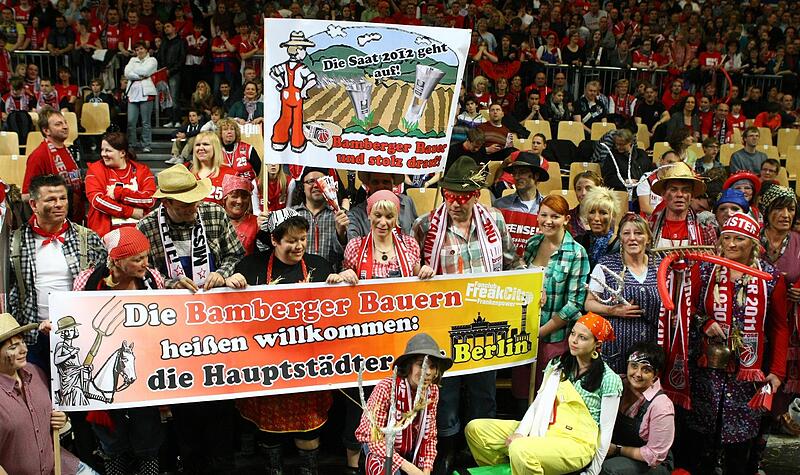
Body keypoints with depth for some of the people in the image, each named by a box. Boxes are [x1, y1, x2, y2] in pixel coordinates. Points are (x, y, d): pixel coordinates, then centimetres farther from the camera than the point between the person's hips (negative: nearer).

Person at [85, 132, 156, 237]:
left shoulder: (142, 170, 10)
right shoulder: (95, 169, 9)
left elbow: (150, 199, -5)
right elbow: (96, 199, -6)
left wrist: (118, 193, -9)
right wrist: (132, 212, -10)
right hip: (105, 230, 0)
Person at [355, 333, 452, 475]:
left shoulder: (433, 391, -11)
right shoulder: (387, 388, -28)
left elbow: (430, 435, -2)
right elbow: (375, 441, -27)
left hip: (411, 450, 5)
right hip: (379, 448, -4)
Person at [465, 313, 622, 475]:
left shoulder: (609, 379, -4)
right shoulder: (557, 364, 11)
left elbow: (606, 430, -2)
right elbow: (538, 403, 9)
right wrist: (520, 433, -8)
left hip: (576, 443, -6)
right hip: (542, 430, 6)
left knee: (520, 450, -36)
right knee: (475, 429, -3)